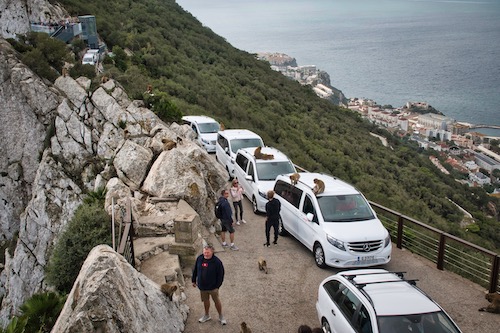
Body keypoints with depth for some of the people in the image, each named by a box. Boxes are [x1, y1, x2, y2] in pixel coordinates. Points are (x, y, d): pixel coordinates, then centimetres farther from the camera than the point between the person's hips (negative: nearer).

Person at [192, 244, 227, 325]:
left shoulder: (217, 262, -22)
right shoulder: (199, 258, -10)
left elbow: (220, 274, -14)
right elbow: (195, 270, 5)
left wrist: (218, 285, -14)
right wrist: (193, 280, 10)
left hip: (213, 287, -4)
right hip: (202, 286, 4)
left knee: (216, 301, 15)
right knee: (205, 301, 22)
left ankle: (221, 316, 34)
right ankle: (207, 315, 44)